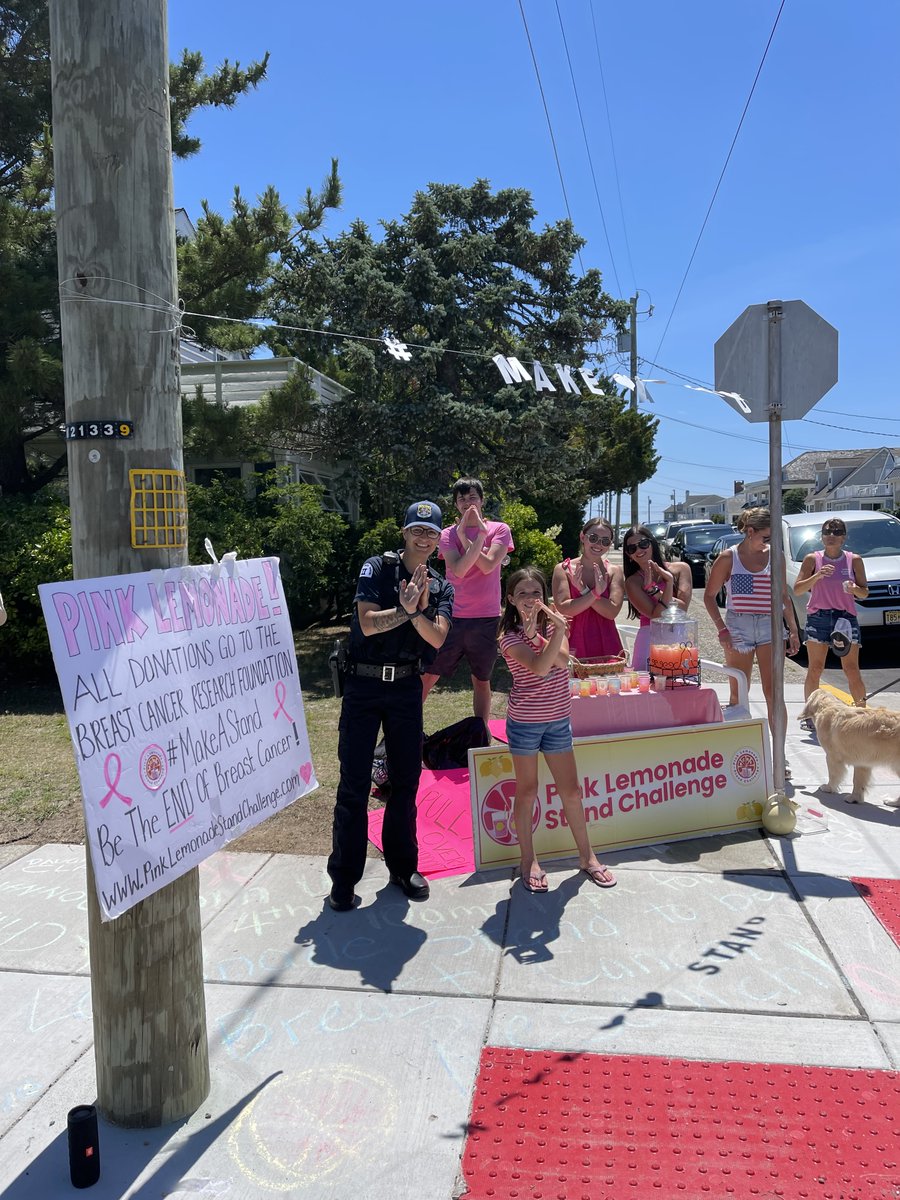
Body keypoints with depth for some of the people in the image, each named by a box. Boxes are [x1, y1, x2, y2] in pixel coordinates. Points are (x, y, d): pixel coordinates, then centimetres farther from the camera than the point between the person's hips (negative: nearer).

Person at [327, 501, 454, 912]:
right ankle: (343, 878, 10)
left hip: (406, 687, 4)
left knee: (407, 780, 11)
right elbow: (368, 623, -17)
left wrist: (415, 611, -22)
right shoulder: (377, 568, -5)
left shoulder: (440, 588, 7)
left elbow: (437, 638, -8)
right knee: (354, 784, -1)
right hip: (363, 684, -4)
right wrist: (407, 609, -20)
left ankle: (402, 866, 27)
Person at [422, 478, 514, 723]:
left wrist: (464, 537, -10)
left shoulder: (499, 530, 5)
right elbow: (458, 570, -13)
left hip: (487, 619, 0)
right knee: (426, 676, -2)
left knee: (482, 681, 10)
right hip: (453, 617, 0)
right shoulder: (448, 534, 5)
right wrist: (479, 537, -20)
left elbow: (488, 565, -12)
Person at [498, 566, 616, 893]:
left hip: (558, 720, 4)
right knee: (527, 792, 7)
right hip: (525, 722, -4)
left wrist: (536, 632, -23)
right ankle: (528, 860, 21)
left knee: (571, 790, 10)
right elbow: (539, 667, -26)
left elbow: (562, 660, -15)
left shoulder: (552, 623, 3)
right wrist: (557, 632, -34)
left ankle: (587, 856, 24)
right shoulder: (510, 637, -11)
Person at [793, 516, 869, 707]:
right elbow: (797, 589, -4)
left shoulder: (854, 560, 5)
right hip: (817, 618, 0)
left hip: (846, 618, 1)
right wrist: (817, 576, -18)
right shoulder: (812, 559, 2)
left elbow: (865, 593, 9)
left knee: (852, 671, -3)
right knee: (814, 670, 0)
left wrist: (855, 589, -14)